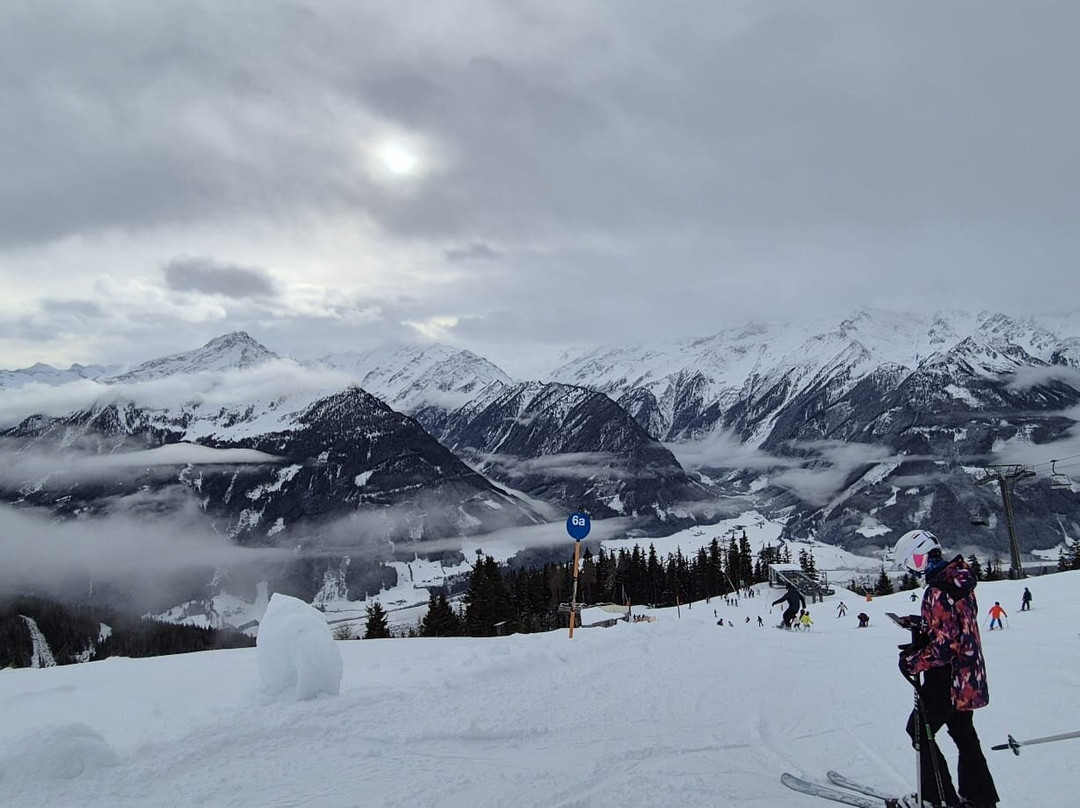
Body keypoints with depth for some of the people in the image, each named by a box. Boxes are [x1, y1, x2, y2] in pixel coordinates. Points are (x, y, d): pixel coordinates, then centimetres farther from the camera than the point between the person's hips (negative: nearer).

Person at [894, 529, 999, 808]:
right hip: (968, 678, 9)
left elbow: (946, 644, -27)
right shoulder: (960, 579, 3)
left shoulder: (938, 591, -27)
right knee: (963, 733, 21)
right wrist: (923, 627, 7)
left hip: (948, 682, -9)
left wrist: (913, 662, -17)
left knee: (920, 731, 6)